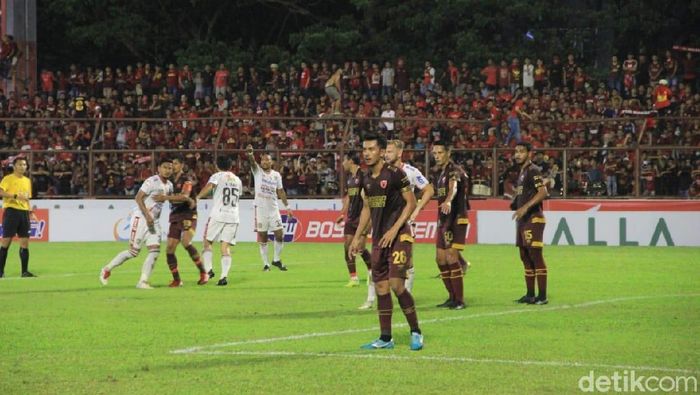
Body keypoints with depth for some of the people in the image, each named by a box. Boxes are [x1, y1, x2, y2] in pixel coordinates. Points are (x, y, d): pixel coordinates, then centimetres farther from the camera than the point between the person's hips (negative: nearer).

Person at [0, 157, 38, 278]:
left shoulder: (27, 181, 18)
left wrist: (31, 212, 13)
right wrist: (16, 196, -24)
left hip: (24, 212, 6)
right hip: (11, 211, -6)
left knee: (25, 242, 2)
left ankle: (25, 271, 4)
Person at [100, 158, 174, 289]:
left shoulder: (169, 185, 9)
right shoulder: (152, 181, -16)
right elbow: (138, 198, -21)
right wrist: (147, 216, -25)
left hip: (154, 221, 7)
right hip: (141, 218, -7)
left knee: (155, 250, -7)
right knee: (133, 251, -5)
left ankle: (143, 282, -4)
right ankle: (107, 269, 13)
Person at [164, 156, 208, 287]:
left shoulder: (186, 180, -7)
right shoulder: (172, 180, 14)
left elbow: (184, 196, -23)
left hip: (188, 216, -7)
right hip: (175, 217, 7)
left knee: (185, 242, -27)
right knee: (169, 249, -3)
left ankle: (203, 273, -17)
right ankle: (176, 280, 7)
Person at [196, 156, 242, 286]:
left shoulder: (217, 176, 1)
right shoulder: (238, 180, 18)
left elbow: (209, 186, -19)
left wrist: (197, 197, -20)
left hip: (218, 215, -4)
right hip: (233, 216, 4)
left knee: (207, 241, 12)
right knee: (226, 246, 1)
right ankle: (224, 275, -13)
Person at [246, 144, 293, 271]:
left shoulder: (276, 175, 7)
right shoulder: (257, 171, -1)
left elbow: (281, 191, 13)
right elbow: (252, 162, -22)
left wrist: (287, 207, 9)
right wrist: (250, 154, -44)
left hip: (274, 209, 3)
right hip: (260, 208, -3)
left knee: (280, 235, -1)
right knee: (263, 238, 1)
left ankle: (276, 260, 18)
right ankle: (265, 264, 8)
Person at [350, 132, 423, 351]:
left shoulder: (395, 174, -11)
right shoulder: (366, 179, 11)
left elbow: (411, 203, -10)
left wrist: (394, 229, -16)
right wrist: (358, 237, 20)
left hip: (399, 236, -7)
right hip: (378, 238, 7)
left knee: (396, 284, -15)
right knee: (381, 287, 6)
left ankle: (416, 333, -2)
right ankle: (385, 338, 13)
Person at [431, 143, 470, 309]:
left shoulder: (455, 171, -14)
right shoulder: (441, 172, 15)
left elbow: (453, 188, -35)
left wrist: (448, 202, -56)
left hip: (456, 219, -9)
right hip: (444, 220, 9)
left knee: (452, 258, -14)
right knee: (440, 258, 9)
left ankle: (459, 300, -9)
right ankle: (452, 297, 18)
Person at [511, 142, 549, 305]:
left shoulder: (533, 171, -11)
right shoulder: (522, 172, 18)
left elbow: (543, 192, -23)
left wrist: (525, 207, -28)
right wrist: (515, 202, 14)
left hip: (533, 218, -10)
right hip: (524, 220, 10)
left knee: (535, 255, -11)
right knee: (525, 257, 11)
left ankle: (542, 296, -11)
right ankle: (530, 295, 17)